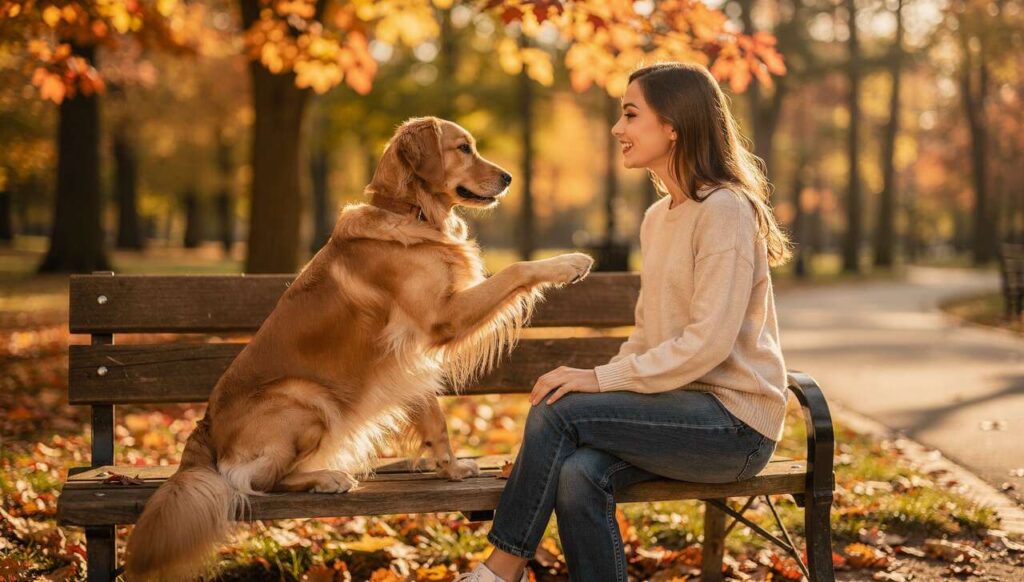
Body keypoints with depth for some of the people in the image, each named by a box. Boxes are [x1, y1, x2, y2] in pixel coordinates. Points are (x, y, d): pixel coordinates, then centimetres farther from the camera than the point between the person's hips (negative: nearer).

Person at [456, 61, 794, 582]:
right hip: (683, 408, 7)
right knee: (578, 474, -23)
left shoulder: (725, 211, -13)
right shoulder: (657, 218, 15)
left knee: (558, 410, -20)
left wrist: (602, 380, -21)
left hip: (735, 422, -7)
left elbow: (709, 341, -21)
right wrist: (608, 383, 0)